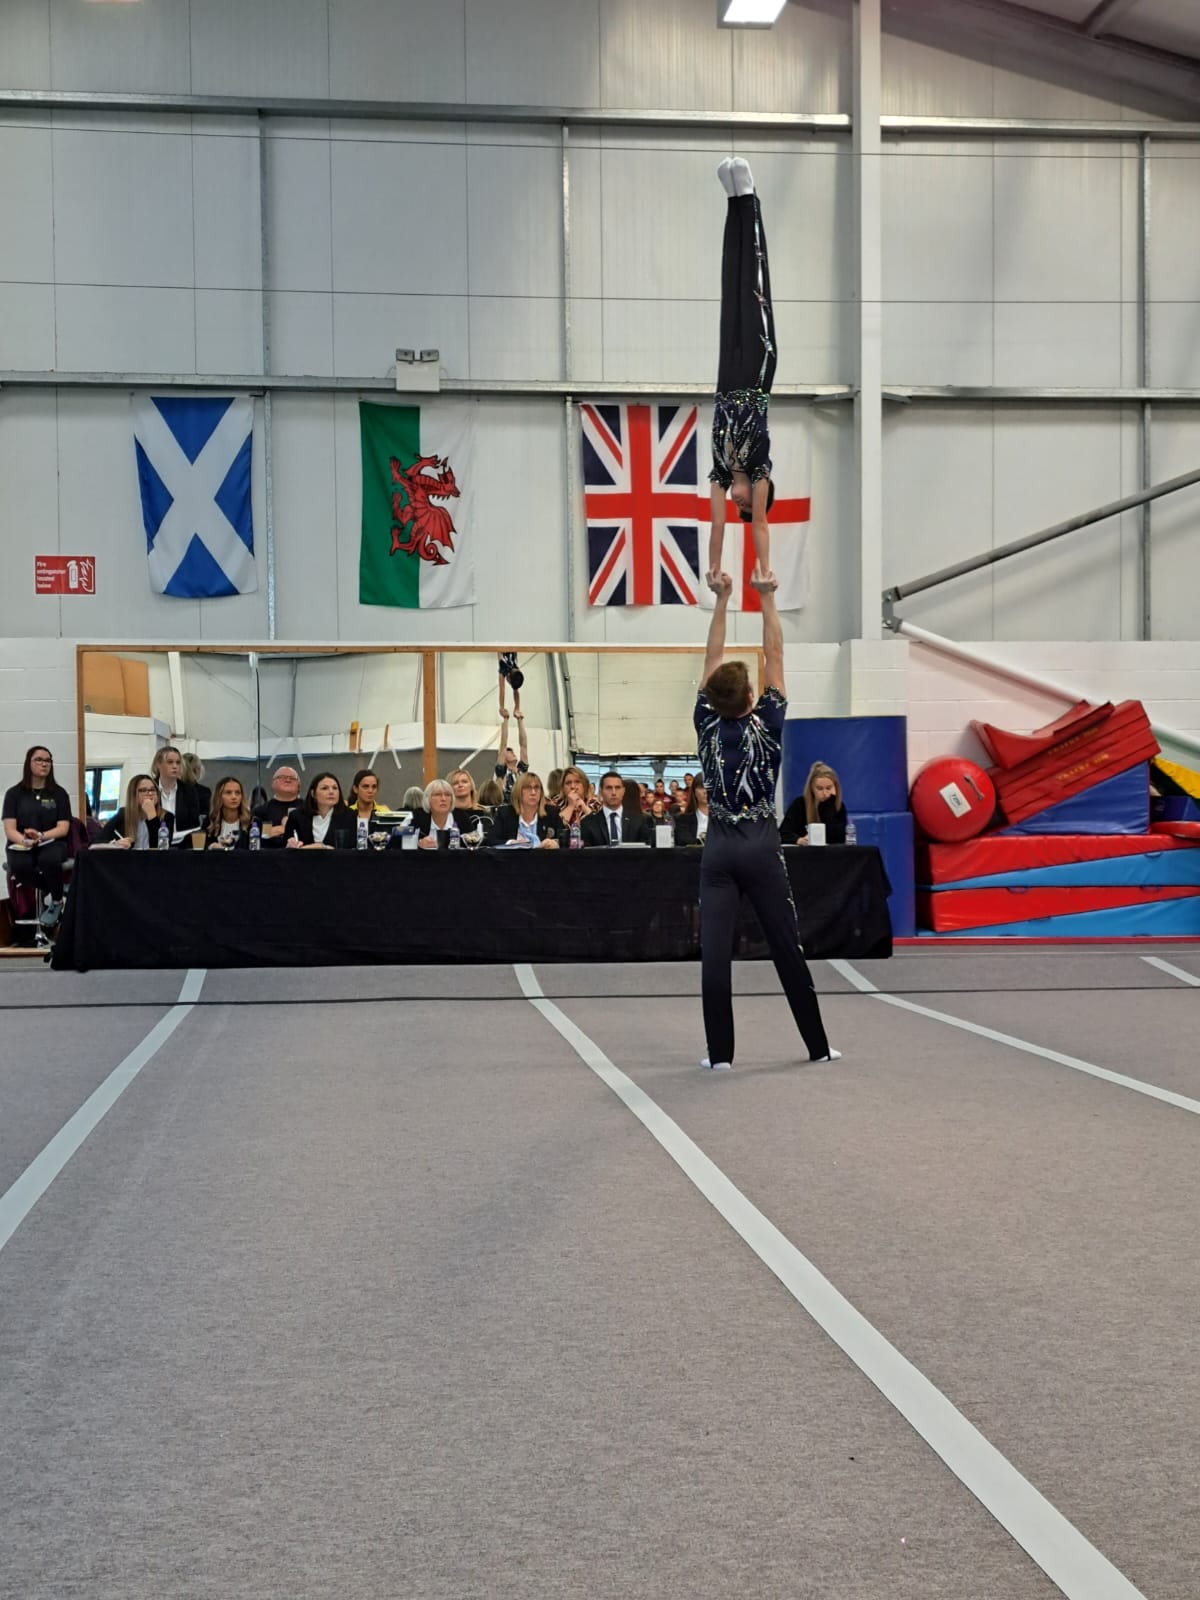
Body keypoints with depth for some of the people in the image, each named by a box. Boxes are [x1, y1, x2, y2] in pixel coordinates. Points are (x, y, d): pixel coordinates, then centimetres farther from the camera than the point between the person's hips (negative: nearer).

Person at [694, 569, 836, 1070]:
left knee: (714, 951, -2)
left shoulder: (708, 725, -1)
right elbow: (774, 657, 0)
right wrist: (767, 599, 7)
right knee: (787, 948, 5)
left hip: (719, 850, 1)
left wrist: (721, 600, 10)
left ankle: (720, 1052, -4)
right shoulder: (767, 724, -6)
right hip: (762, 849, -1)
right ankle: (817, 1046, 11)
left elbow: (712, 660, 7)